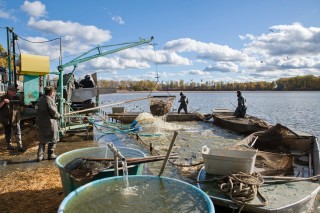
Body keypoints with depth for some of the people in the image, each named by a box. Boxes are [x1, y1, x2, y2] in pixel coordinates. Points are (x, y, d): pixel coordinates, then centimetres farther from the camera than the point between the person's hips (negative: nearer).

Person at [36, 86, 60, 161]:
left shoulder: (41, 99, 10)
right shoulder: (49, 100, -16)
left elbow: (40, 111, 15)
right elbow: (53, 111, -19)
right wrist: (58, 116, -1)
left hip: (41, 122, 8)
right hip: (49, 122, -8)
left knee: (42, 140, 14)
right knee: (52, 139, 9)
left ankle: (40, 156, 13)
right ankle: (51, 154, 16)